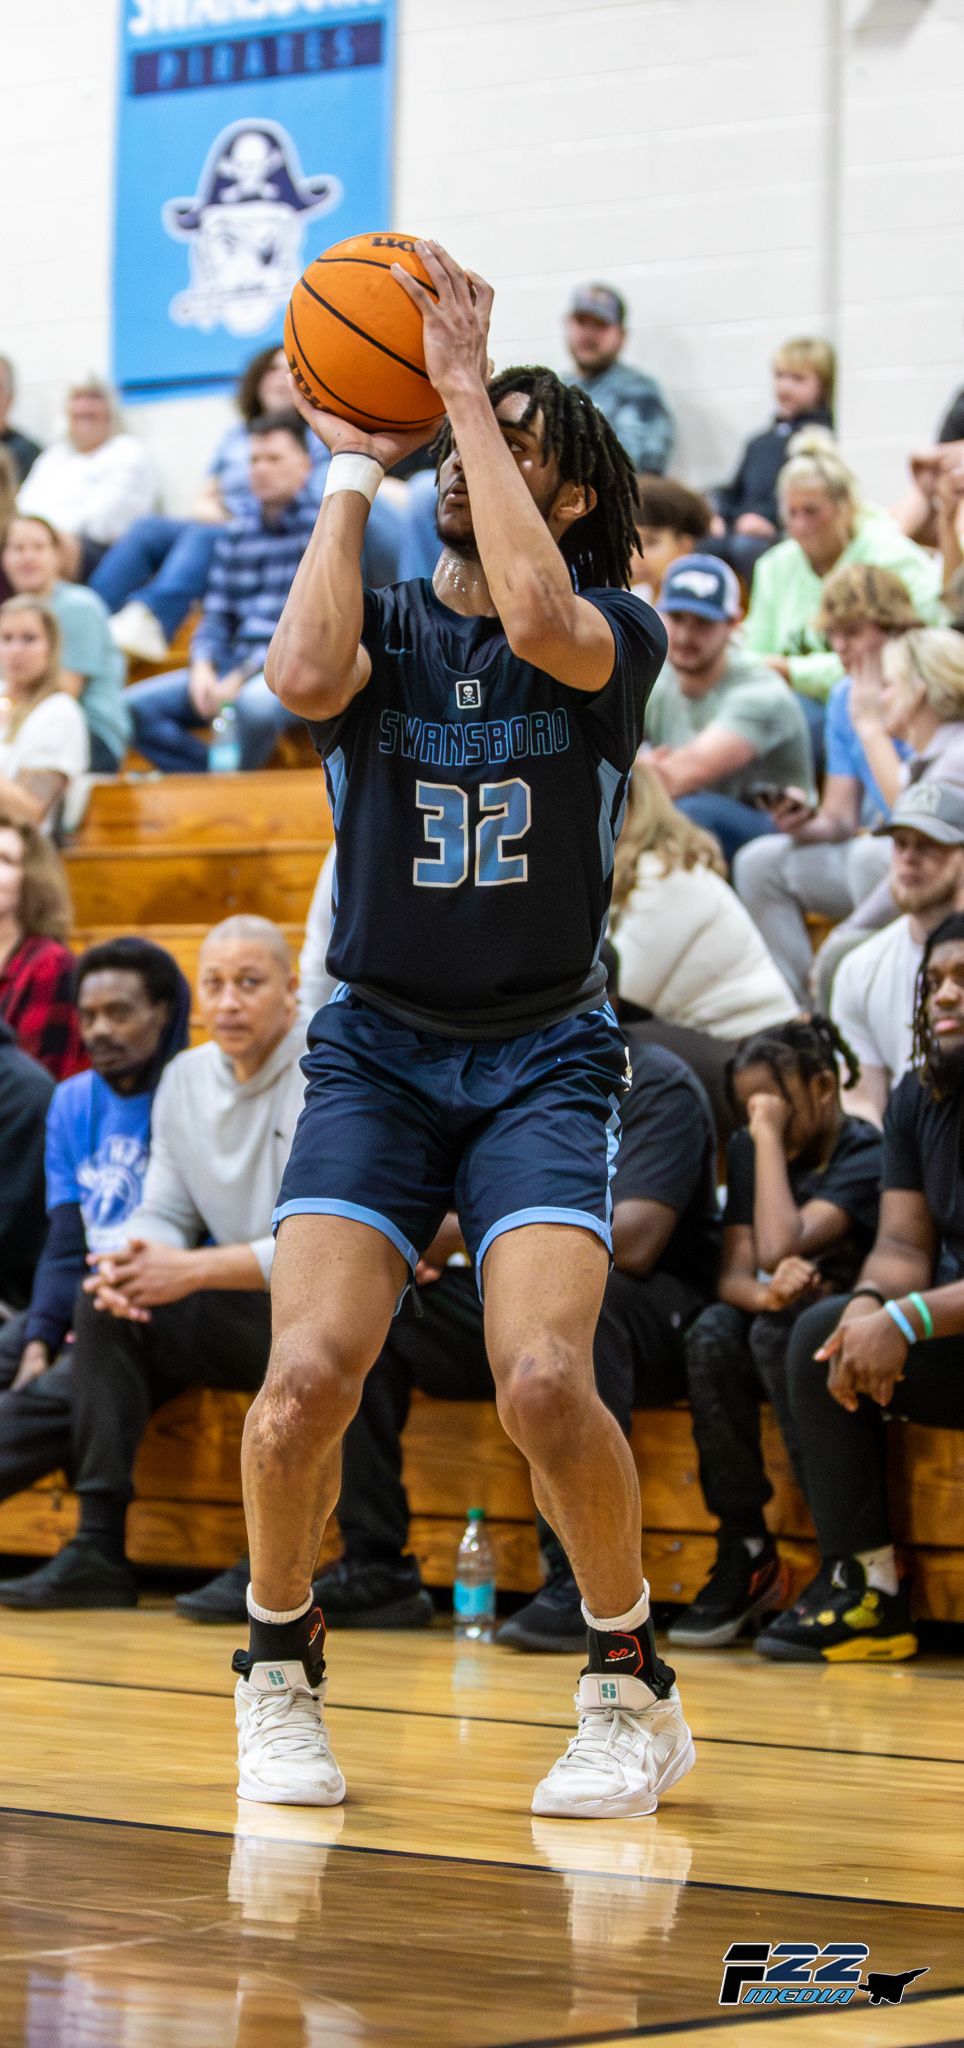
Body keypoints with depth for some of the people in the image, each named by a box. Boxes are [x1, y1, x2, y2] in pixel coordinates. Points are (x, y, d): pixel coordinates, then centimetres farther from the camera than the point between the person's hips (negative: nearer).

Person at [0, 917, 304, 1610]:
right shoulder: (187, 1078, 9)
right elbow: (165, 1212, 10)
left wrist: (191, 1270, -26)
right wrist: (136, 1258, -17)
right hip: (242, 1318, 7)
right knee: (107, 1304, -10)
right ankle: (99, 1549, -16)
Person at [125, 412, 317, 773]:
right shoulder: (234, 535, 18)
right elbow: (217, 617, 15)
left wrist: (241, 678, -17)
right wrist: (203, 668, -8)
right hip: (234, 665, 7)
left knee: (254, 703, -41)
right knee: (135, 706, -12)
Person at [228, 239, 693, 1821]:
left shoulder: (618, 632, -2)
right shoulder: (386, 626, 4)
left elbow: (541, 622, -27)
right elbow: (307, 675, -20)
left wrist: (469, 392, -20)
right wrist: (352, 469, -11)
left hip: (543, 1062, -2)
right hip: (377, 1052, 2)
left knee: (543, 1380, -22)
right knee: (308, 1378, -17)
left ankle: (632, 1689, 1)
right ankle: (282, 1673, 8)